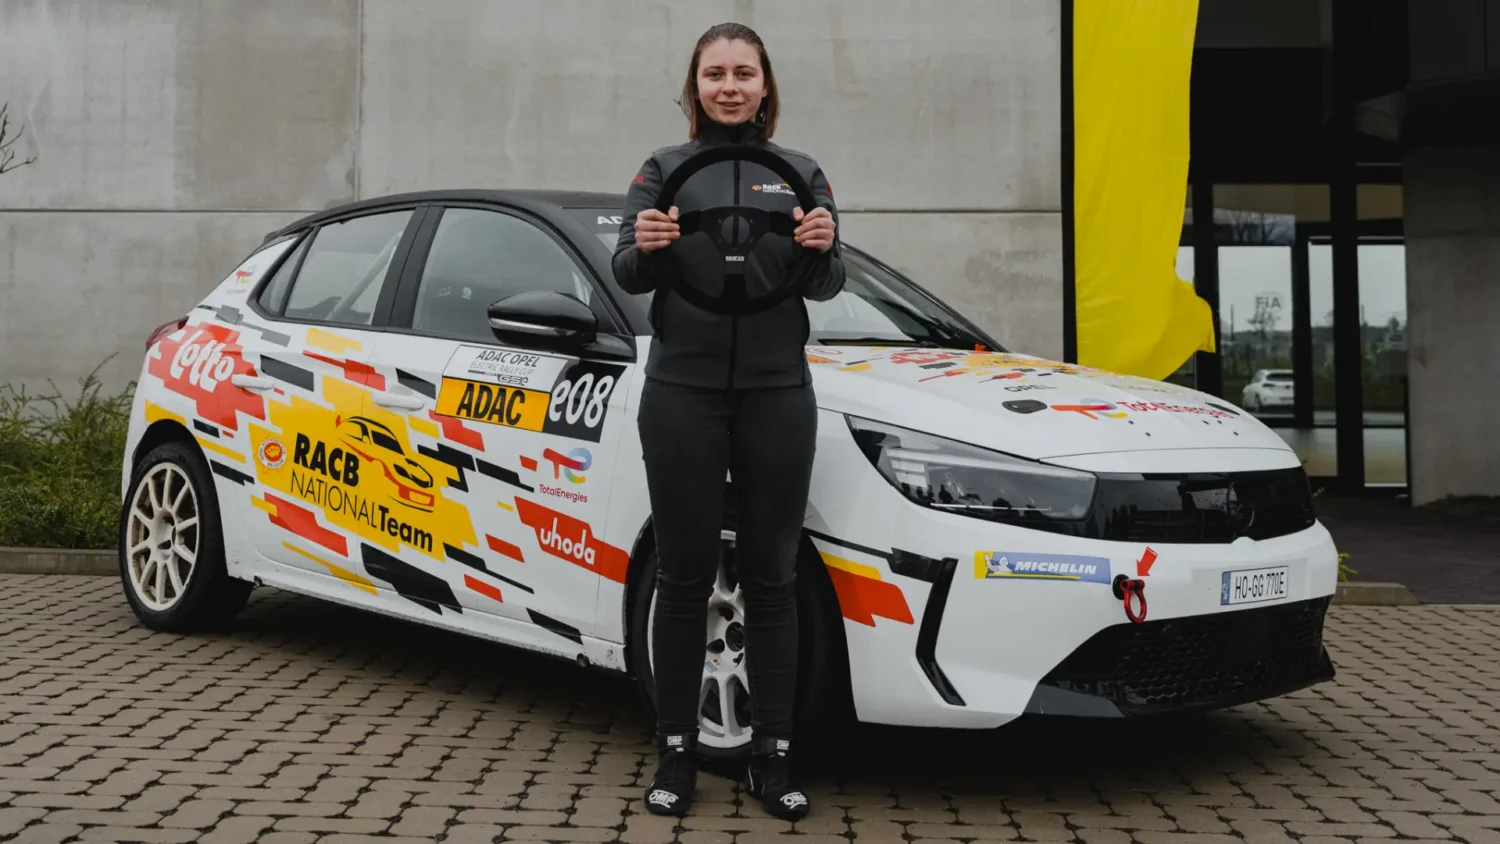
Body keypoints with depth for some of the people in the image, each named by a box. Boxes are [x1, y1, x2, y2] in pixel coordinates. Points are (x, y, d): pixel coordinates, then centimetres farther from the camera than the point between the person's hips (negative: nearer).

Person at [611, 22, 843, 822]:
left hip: (775, 395, 1)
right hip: (682, 395, -1)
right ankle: (676, 753, 14)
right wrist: (645, 247, -23)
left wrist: (822, 250, -21)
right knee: (684, 576, 4)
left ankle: (771, 756, 13)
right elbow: (628, 276, 0)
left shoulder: (800, 172, 10)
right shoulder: (664, 168, 8)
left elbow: (825, 287, 2)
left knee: (771, 578, 4)